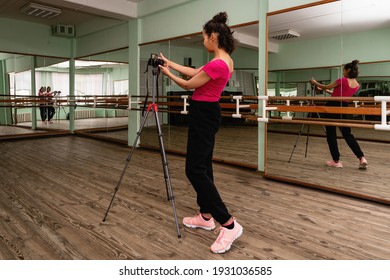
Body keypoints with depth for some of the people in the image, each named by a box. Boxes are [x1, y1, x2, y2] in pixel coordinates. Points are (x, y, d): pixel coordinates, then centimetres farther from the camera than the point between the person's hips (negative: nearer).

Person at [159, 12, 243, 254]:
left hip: (203, 115, -10)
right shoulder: (225, 60, 10)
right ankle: (206, 216, 25)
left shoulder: (217, 63, -22)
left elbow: (189, 84, -11)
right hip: (208, 113, 10)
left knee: (195, 170, -9)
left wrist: (168, 74, 7)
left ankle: (229, 224, -8)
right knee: (203, 165, 14)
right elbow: (195, 72, 21)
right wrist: (171, 63, 27)